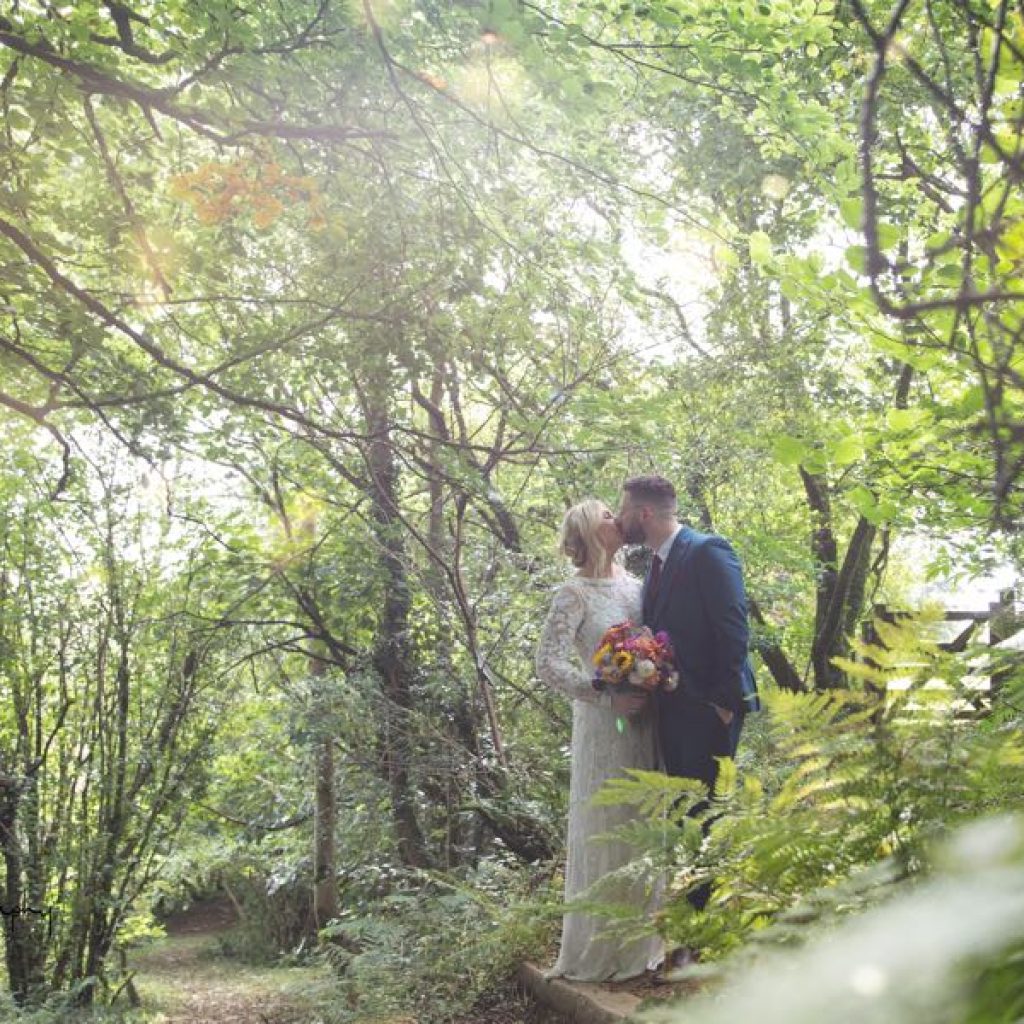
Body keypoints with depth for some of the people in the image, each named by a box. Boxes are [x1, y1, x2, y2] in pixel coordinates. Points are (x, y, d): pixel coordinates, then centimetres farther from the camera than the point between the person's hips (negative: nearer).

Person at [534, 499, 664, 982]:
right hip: (605, 723, -6)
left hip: (646, 719, 6)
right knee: (606, 827, 1)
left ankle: (641, 939, 26)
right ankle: (600, 948, 14)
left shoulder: (634, 584, 10)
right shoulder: (574, 593, -9)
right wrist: (608, 697, -18)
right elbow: (548, 662, -14)